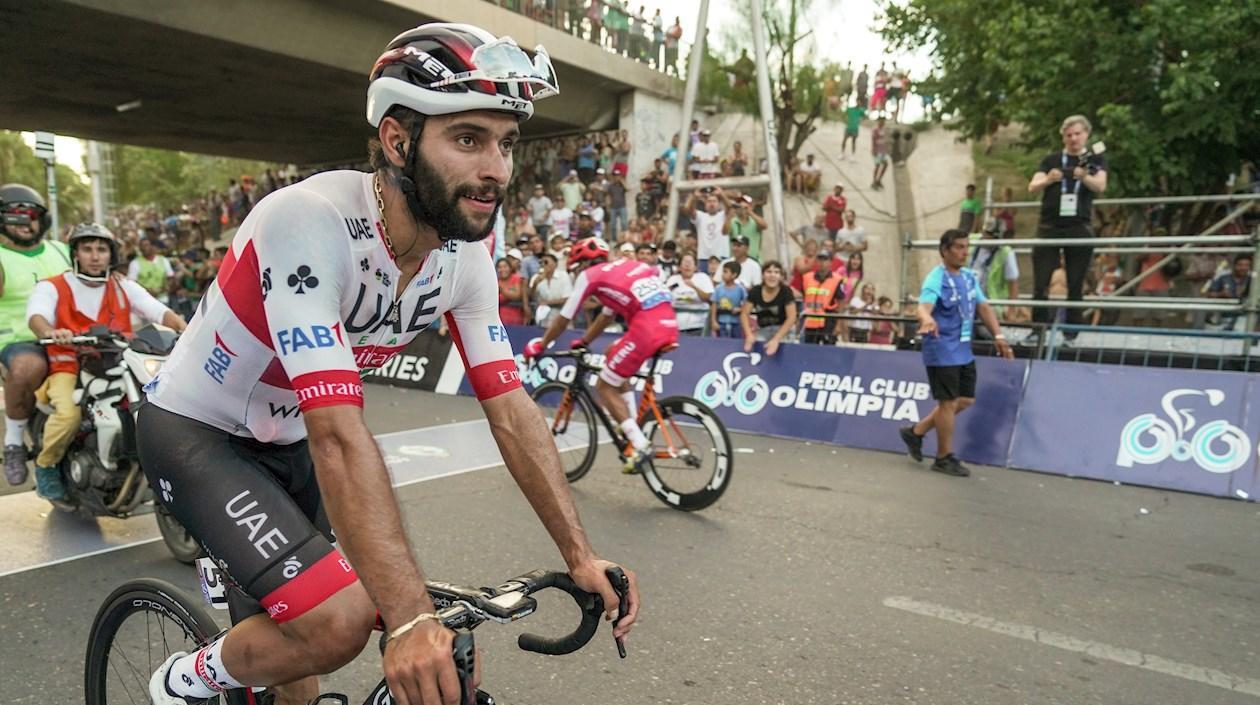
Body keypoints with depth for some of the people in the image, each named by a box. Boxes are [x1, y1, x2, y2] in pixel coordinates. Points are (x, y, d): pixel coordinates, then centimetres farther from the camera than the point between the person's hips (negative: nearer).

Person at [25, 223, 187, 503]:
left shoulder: (125, 288, 14)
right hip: (69, 368, -3)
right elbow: (36, 317, -15)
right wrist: (51, 332, -41)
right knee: (69, 414, -31)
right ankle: (45, 465, -2)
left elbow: (160, 311, 0)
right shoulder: (52, 288, 5)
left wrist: (186, 329, -22)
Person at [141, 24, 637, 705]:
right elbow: (338, 434, -40)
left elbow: (509, 409, -13)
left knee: (303, 627, 13)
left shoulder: (464, 257, -14)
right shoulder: (310, 220, -34)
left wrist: (581, 555, -17)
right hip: (197, 432, -6)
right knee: (339, 621, -20)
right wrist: (410, 619, -43)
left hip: (287, 440, 6)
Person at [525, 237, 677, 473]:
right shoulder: (623, 267, 30)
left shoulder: (589, 275, 9)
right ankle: (633, 423, 23)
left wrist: (539, 345, 29)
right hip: (670, 327, 8)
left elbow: (563, 319, 15)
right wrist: (584, 341, 48)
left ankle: (641, 447, -4)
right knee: (612, 354, 29)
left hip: (646, 330, -8)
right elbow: (606, 316, 39)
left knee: (604, 387, 7)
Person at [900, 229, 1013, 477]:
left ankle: (916, 432, 26)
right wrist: (927, 320, -56)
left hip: (964, 351, 8)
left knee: (965, 401, 13)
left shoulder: (969, 277, 9)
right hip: (942, 352, -8)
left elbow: (983, 307, 13)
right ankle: (944, 458, 14)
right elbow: (924, 306, -33)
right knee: (949, 403, -1)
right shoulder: (936, 279, -16)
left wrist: (998, 335, 2)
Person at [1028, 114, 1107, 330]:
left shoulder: (1096, 160, 8)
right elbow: (1032, 187, -3)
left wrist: (1084, 177, -33)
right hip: (1049, 226, 0)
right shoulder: (1051, 160, 10)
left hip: (1079, 228, 0)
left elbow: (1100, 186, -10)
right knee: (1040, 284, -3)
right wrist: (1048, 180, -26)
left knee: (1076, 286, 2)